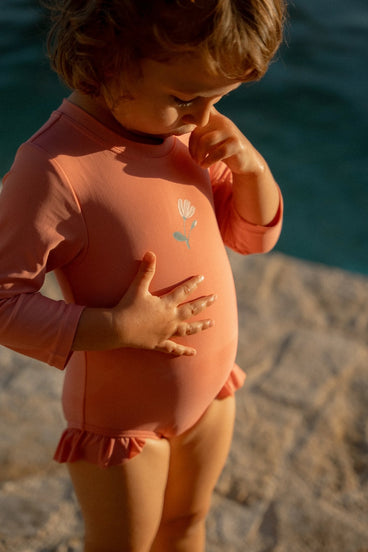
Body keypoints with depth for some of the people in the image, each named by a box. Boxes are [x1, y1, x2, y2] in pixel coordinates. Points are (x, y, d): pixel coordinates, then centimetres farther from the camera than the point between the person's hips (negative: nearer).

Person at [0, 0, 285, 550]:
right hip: (121, 416, -6)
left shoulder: (188, 132, -7)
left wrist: (252, 167, -16)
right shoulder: (56, 169, -30)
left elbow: (253, 235, 4)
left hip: (211, 391, 6)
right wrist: (117, 328, -32)